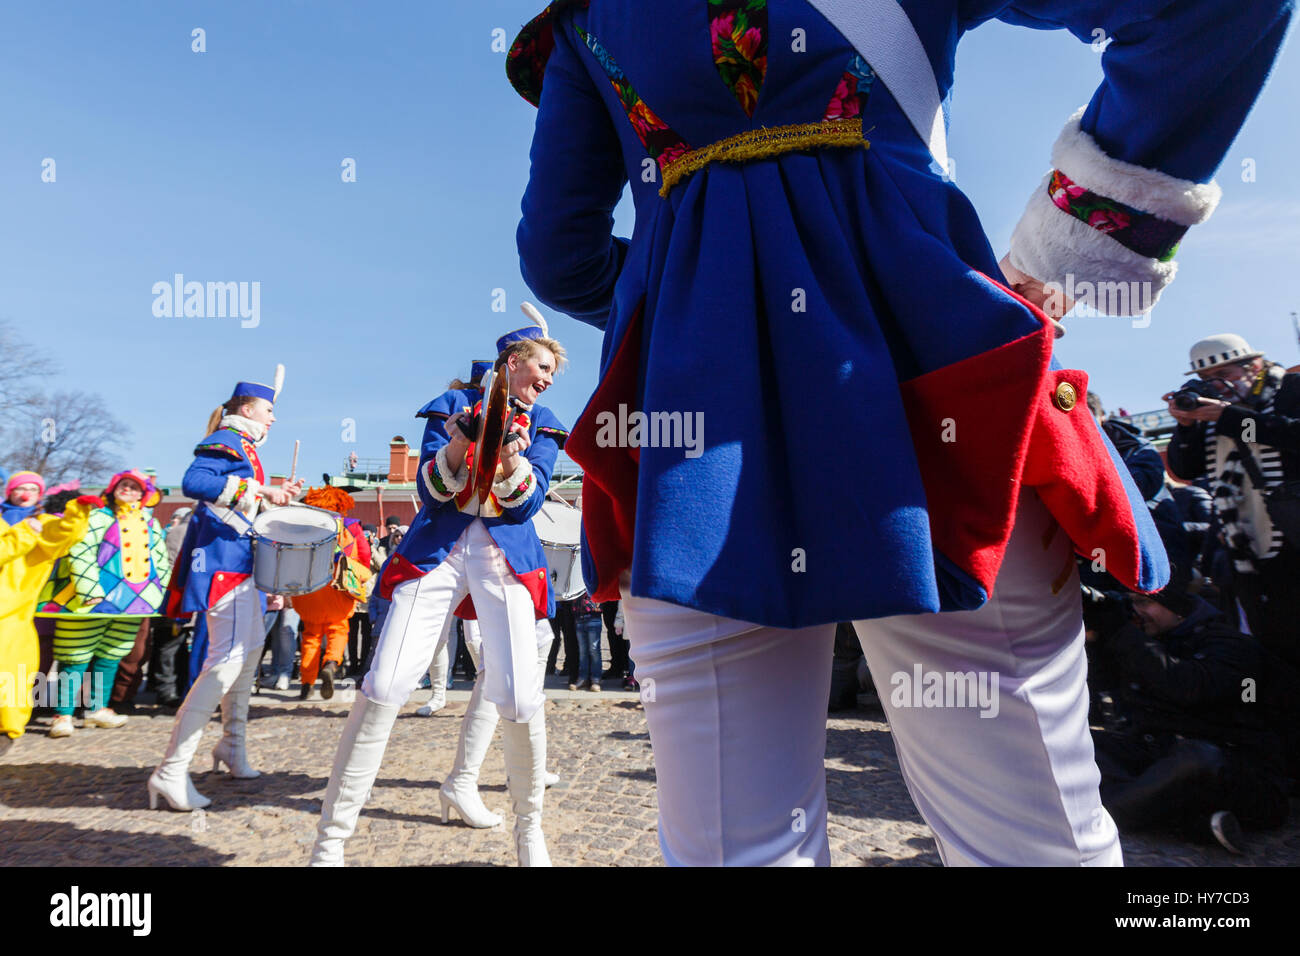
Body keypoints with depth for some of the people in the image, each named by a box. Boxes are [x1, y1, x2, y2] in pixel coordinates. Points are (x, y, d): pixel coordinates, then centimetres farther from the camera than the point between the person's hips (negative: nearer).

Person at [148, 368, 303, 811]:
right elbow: (193, 482, -27)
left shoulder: (242, 447, 20)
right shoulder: (227, 441, -9)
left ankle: (233, 746, 30)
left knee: (252, 646, 18)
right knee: (229, 657, -16)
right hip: (222, 559, -11)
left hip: (237, 560, 11)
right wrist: (257, 490, -26)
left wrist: (277, 494, 16)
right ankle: (171, 771, -13)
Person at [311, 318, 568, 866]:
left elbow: (527, 504, 3)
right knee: (384, 687, -12)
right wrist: (460, 442, -15)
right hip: (437, 550, 0)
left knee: (519, 697, -14)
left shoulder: (541, 426, 15)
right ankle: (330, 840, 1)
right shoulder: (453, 405, 12)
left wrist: (511, 455, -16)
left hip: (505, 558, 1)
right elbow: (430, 492, 3)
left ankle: (529, 829, 10)